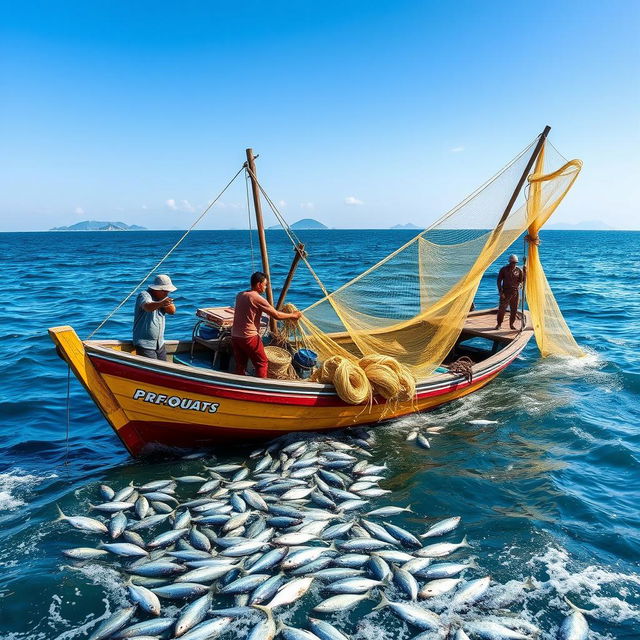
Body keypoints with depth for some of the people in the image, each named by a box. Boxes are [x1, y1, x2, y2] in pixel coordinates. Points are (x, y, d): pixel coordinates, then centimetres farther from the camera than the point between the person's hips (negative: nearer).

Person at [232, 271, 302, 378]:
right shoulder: (258, 299, -14)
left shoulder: (240, 295, 8)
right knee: (262, 363, 7)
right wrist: (293, 315, 3)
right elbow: (277, 315, -12)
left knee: (240, 365, 14)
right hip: (249, 337, -7)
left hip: (235, 336, 7)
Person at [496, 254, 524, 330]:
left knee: (514, 309, 7)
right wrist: (500, 291, -9)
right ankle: (499, 324, 11)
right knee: (502, 309, -3)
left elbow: (522, 280, 6)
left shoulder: (519, 270, 2)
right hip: (506, 292, -2)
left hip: (515, 292, 2)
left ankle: (512, 324, 21)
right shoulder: (504, 269, -4)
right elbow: (499, 281, -2)